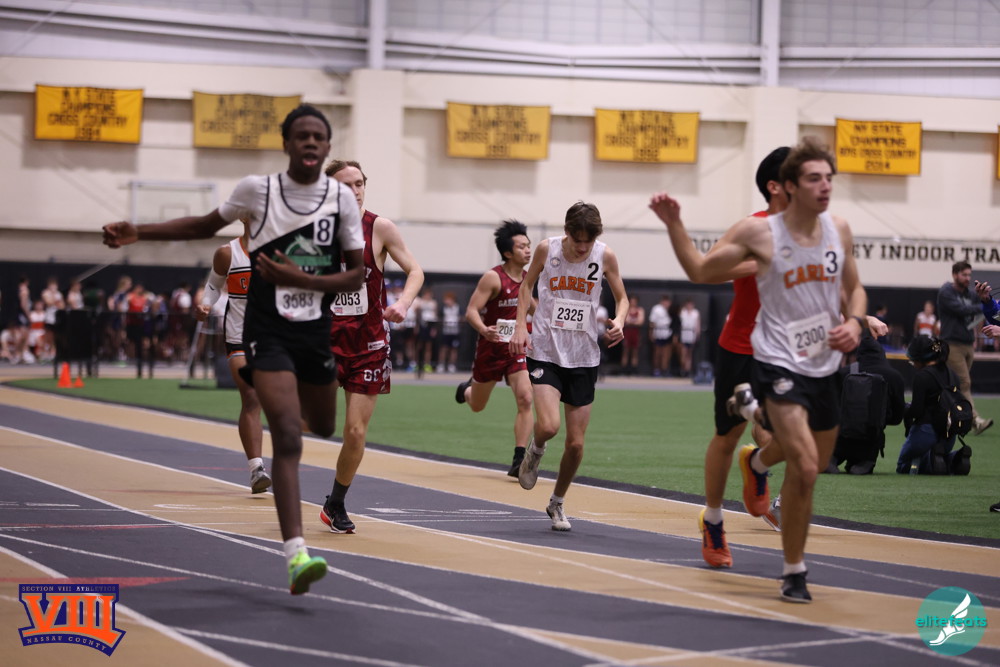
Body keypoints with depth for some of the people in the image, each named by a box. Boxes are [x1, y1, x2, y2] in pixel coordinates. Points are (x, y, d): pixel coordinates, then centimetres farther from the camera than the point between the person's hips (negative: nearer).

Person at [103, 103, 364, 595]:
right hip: (268, 332, -3)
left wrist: (299, 278, -17)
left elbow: (357, 275, -2)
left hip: (316, 332, 3)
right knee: (287, 436, -18)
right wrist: (139, 233, 3)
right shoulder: (257, 189, -6)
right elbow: (205, 226, 12)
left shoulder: (341, 198, -3)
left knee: (322, 428, 22)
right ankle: (296, 554, -25)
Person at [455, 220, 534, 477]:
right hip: (491, 348, -4)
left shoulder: (527, 279, 4)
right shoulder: (493, 278, -16)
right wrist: (484, 330, -40)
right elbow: (471, 311, -22)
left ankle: (519, 459, -14)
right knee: (477, 406, 14)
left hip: (517, 348, 4)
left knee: (525, 399, -17)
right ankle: (467, 389, 53)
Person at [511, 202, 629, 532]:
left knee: (576, 443, 3)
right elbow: (527, 285, 9)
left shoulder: (605, 257, -5)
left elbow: (622, 297, 8)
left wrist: (618, 321, -14)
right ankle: (535, 450, 15)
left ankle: (557, 503, 27)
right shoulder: (547, 249, -7)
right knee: (548, 425, -23)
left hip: (583, 357, 2)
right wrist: (520, 325, -3)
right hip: (545, 352, -2)